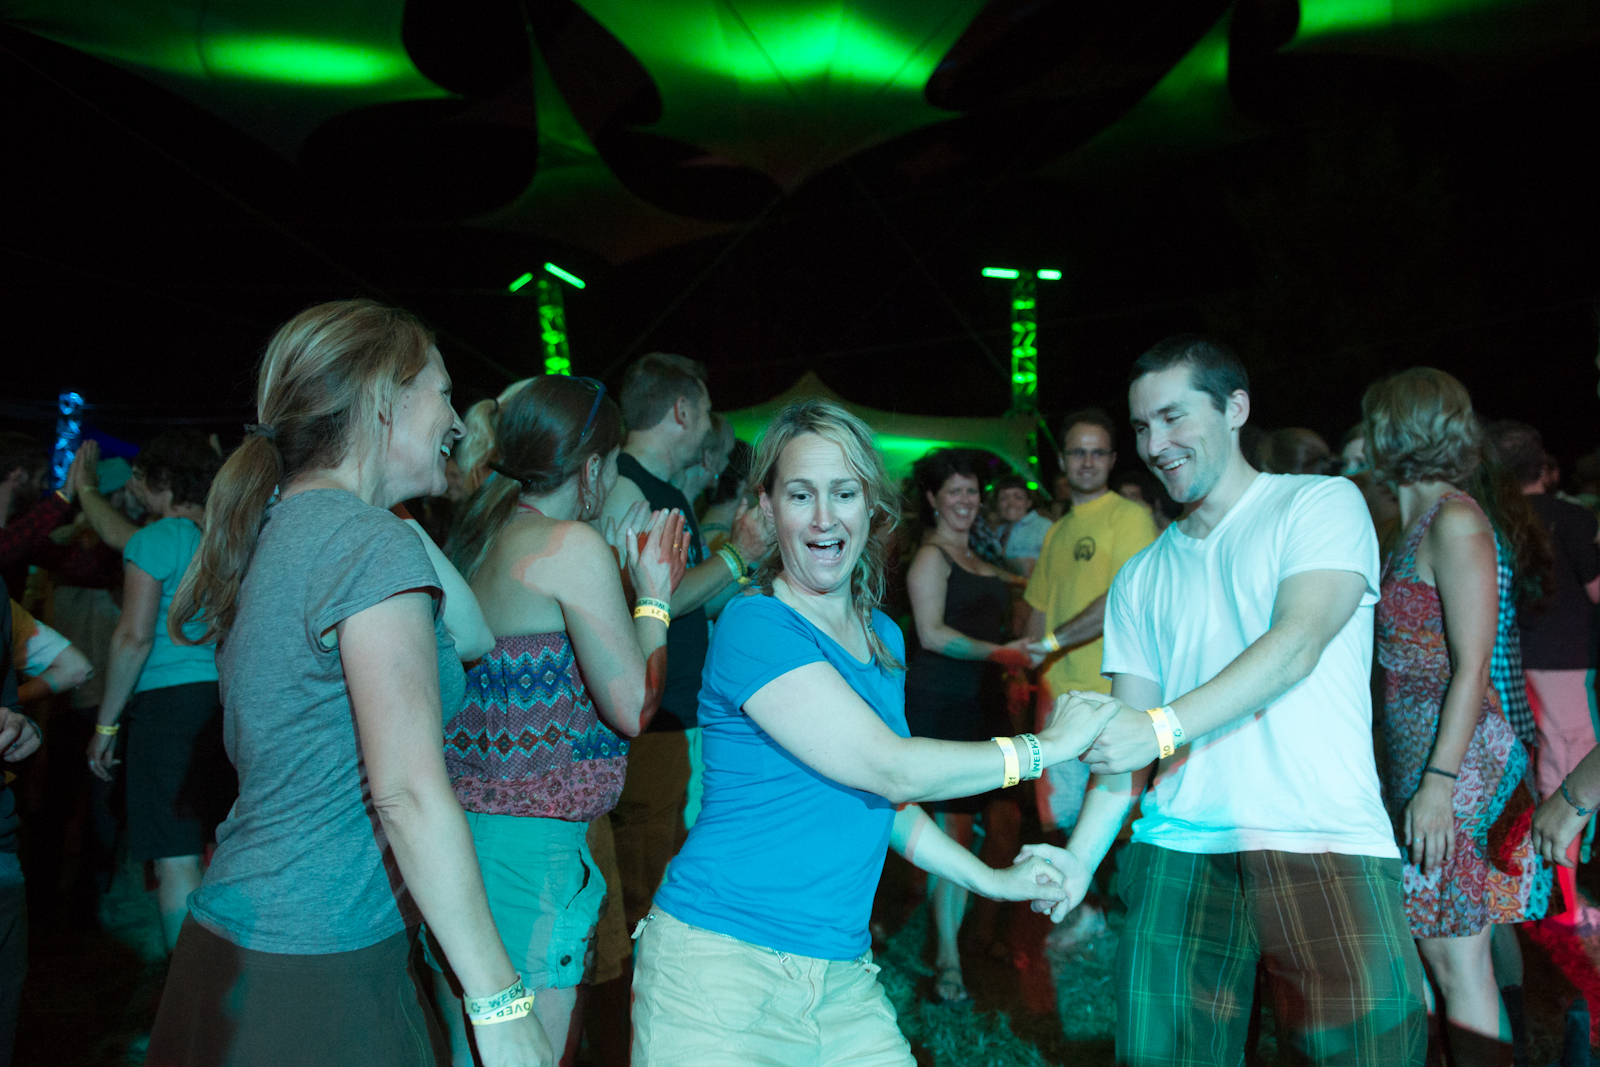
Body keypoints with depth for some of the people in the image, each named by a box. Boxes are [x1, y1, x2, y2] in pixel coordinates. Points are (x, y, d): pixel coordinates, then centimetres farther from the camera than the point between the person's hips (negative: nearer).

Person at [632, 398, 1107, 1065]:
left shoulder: (883, 638, 10)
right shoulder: (754, 626, -15)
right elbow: (889, 768, -19)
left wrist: (992, 881, 15)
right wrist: (1048, 746, -10)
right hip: (722, 968, -6)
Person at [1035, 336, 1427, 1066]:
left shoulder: (1321, 503, 4)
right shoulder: (1140, 579, 17)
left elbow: (1298, 643, -12)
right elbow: (1125, 738, 11)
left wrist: (1164, 725, -23)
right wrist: (1081, 854, -3)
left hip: (1326, 844, -3)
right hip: (1178, 853, 4)